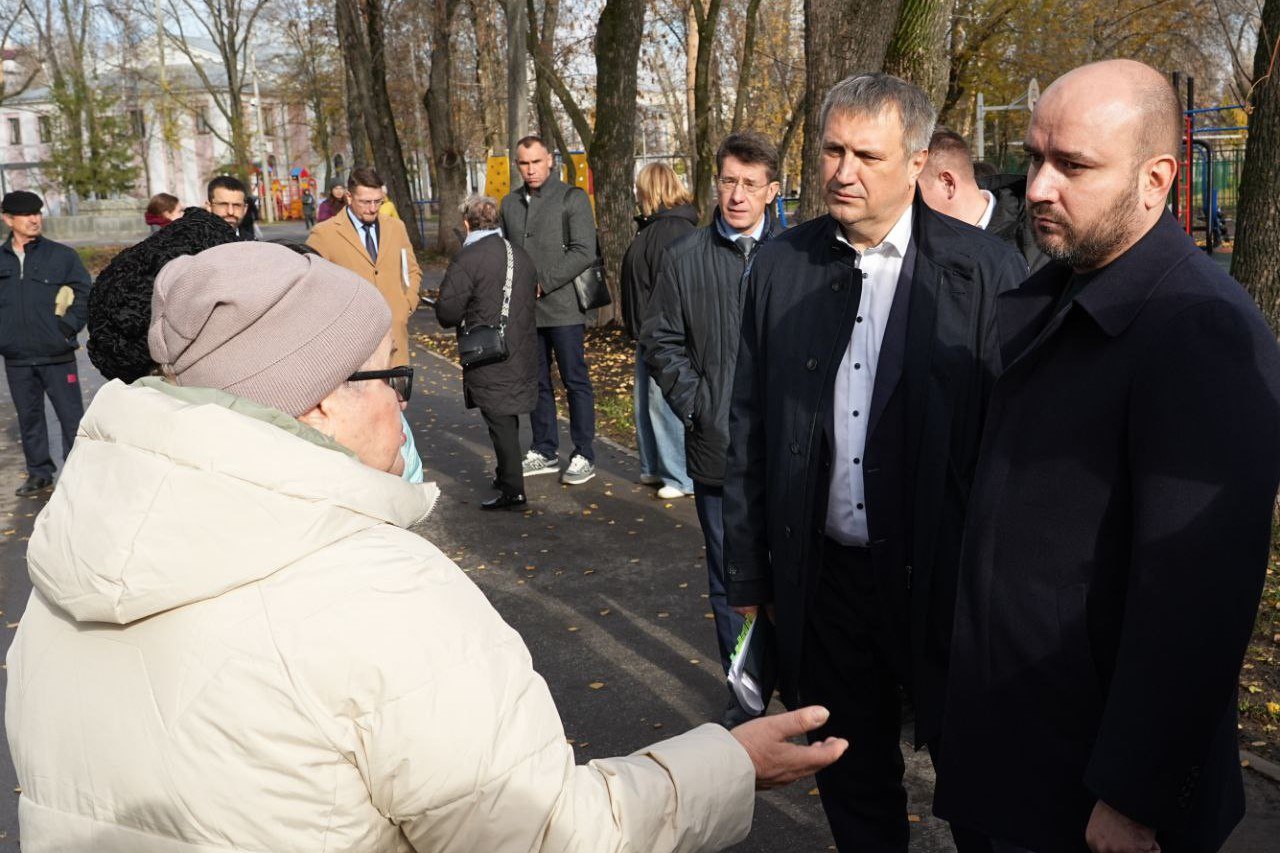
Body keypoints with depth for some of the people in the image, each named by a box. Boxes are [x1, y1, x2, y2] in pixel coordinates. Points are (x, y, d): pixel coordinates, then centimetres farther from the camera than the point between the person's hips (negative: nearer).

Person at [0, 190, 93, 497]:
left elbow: (85, 293, 0)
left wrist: (68, 326, -10)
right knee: (29, 417, 12)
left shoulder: (62, 255, -1)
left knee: (71, 415, 0)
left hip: (57, 355, -3)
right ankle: (39, 474, 23)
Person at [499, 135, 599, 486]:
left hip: (563, 308, -6)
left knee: (575, 381, 1)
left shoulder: (572, 198, -4)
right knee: (536, 383, 12)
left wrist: (543, 283, -15)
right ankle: (545, 452, 23)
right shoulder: (510, 202, 14)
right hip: (524, 310, 6)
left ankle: (583, 456, 9)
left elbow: (583, 252, -12)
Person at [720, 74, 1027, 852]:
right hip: (824, 576, 3)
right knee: (853, 783, 21)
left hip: (945, 578, -3)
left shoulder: (987, 270, -10)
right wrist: (748, 576, 7)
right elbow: (750, 428, 5)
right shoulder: (781, 266, 1)